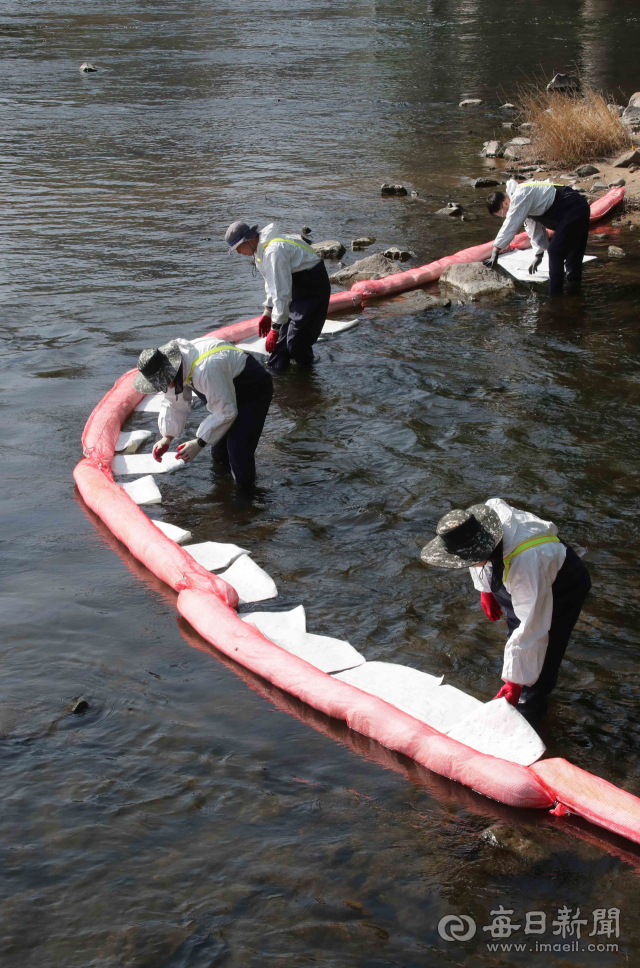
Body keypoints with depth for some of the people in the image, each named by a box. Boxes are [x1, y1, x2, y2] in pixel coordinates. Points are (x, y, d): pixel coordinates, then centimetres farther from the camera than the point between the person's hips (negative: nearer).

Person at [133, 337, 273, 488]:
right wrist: (166, 438, -14)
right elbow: (174, 403, -2)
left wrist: (199, 443, -28)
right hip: (227, 388, 9)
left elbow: (225, 412, -33)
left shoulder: (205, 371, -43)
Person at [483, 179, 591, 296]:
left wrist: (495, 251, -20)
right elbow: (535, 229, 22)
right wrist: (538, 255, 23)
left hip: (572, 209, -10)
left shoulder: (520, 196, -16)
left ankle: (555, 295, -4)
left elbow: (510, 226, -21)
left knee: (555, 251, -9)